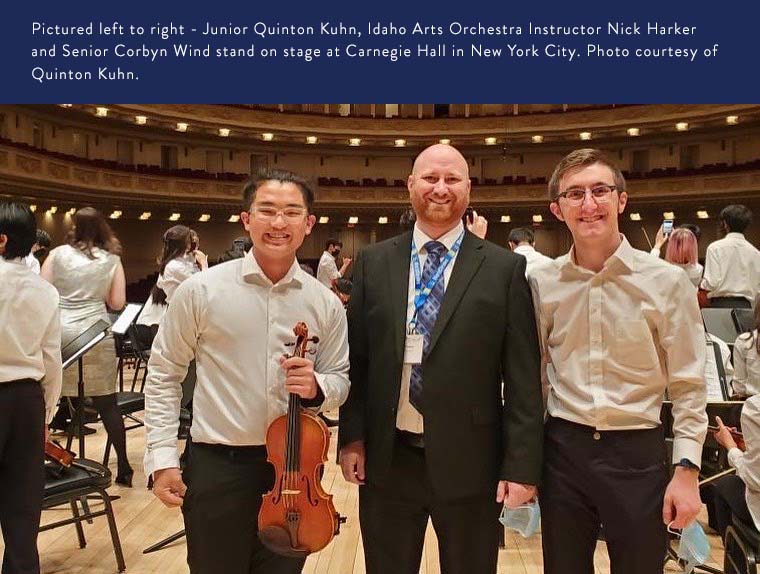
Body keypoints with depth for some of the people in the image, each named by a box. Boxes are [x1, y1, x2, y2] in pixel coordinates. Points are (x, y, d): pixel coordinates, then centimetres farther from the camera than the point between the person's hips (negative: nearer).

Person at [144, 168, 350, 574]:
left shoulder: (326, 304, -2)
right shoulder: (201, 290, -8)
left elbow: (339, 382, 6)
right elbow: (164, 375, 0)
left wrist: (316, 387, -16)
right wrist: (162, 457, -4)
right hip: (216, 467, -2)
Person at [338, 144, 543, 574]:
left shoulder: (505, 268, -4)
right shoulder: (374, 262, 2)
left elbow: (523, 377, -4)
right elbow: (356, 359, 4)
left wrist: (522, 464, -6)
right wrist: (352, 437, 1)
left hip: (469, 462, -1)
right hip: (386, 460, 2)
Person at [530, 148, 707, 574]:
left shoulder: (667, 281, -6)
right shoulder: (542, 284, -1)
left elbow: (688, 386, -2)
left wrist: (687, 469, -6)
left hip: (638, 452, -1)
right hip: (563, 448, 2)